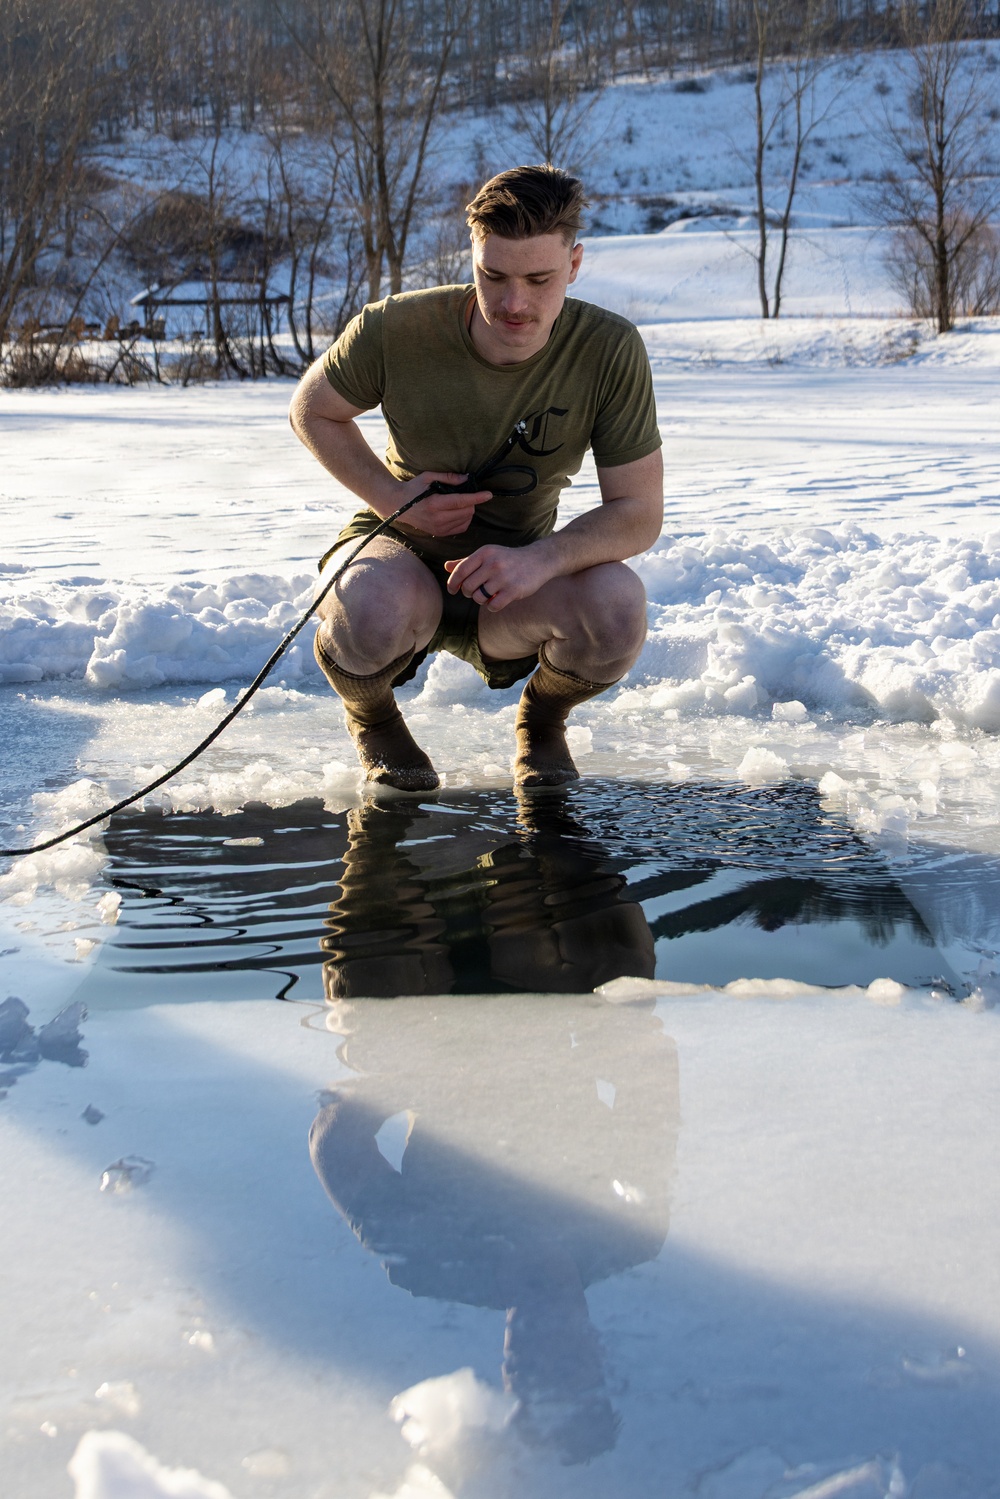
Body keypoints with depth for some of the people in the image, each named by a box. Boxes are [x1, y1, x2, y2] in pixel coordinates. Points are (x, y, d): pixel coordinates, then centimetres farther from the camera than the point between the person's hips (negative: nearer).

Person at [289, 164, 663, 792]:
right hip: (400, 551, -1)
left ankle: (542, 717, 5)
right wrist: (393, 497, -16)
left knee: (617, 606, -33)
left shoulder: (610, 351, -19)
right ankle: (373, 716, 3)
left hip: (515, 579, 1)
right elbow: (312, 410, 1)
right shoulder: (397, 329, -19)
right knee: (372, 612, -39)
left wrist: (540, 559, -36)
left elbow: (640, 512, -16)